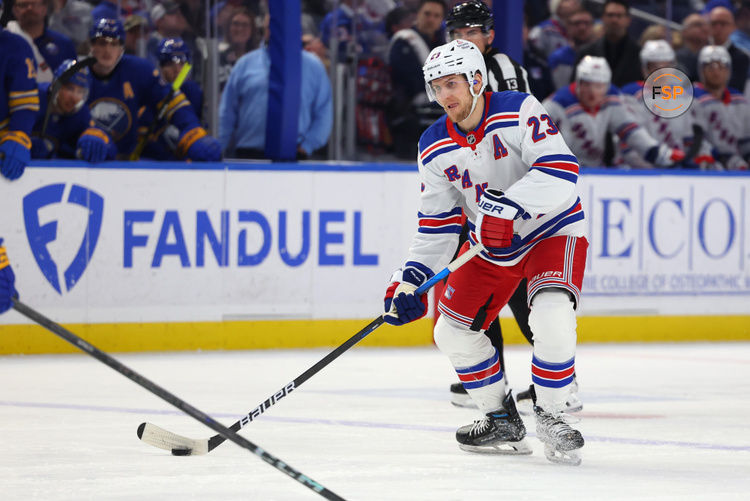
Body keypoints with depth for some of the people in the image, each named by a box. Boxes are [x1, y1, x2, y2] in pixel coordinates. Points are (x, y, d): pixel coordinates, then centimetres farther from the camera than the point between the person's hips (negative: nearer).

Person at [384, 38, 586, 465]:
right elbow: (437, 225, 1)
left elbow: (560, 172, -31)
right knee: (453, 331, 1)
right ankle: (503, 421, 19)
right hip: (489, 247, 6)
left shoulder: (519, 111, -21)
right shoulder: (434, 149, -3)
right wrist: (412, 278, -11)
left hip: (553, 230, -6)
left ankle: (551, 414, -11)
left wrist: (508, 208, -41)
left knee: (552, 315, -30)